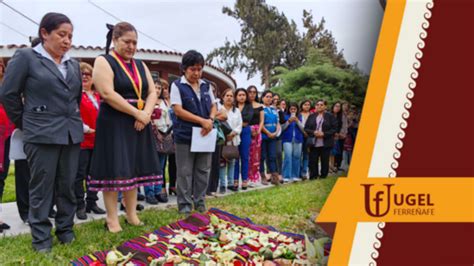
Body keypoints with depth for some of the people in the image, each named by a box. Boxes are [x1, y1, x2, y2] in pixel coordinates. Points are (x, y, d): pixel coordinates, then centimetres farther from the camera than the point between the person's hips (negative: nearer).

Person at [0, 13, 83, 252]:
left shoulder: (73, 65, 12)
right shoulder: (25, 57, -2)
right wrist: (25, 123, 3)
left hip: (72, 133, 5)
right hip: (42, 134, -5)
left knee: (67, 186, 9)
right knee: (42, 187, 2)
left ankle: (65, 230, 23)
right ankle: (41, 237, 13)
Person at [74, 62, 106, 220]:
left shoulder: (97, 96, 14)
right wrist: (87, 129, -18)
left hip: (97, 140, 7)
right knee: (79, 174, 0)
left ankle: (91, 203, 23)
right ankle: (80, 206, 8)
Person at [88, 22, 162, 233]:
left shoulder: (140, 65, 14)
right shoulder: (103, 62, -5)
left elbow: (152, 92, 8)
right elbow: (108, 94, -17)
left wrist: (146, 114, -11)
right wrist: (137, 113, -17)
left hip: (139, 125, 6)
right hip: (113, 124, -6)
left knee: (134, 170, 9)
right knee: (114, 171, -3)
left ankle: (131, 215, 19)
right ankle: (112, 219, 8)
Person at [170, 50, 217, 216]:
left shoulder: (206, 86, 11)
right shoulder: (177, 85, -5)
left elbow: (213, 106, 15)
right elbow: (178, 110, -12)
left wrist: (210, 120, -8)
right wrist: (202, 121, -17)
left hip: (205, 135, 5)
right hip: (185, 136, -5)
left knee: (203, 171, 9)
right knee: (185, 173, 2)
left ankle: (200, 203, 21)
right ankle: (185, 206, 11)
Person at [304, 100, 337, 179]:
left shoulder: (330, 116, 2)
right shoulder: (311, 116, 10)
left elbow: (334, 129, -2)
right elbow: (306, 128, 8)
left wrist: (324, 134, -14)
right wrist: (313, 132, -11)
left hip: (325, 144, -2)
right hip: (313, 144, 2)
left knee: (325, 162, 4)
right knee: (313, 161, 2)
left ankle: (323, 176, 17)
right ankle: (313, 178, 12)